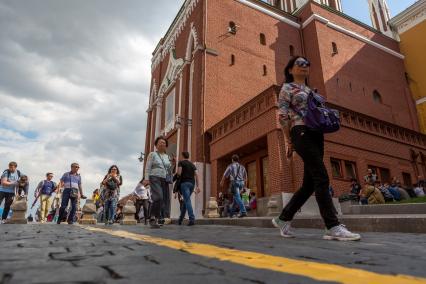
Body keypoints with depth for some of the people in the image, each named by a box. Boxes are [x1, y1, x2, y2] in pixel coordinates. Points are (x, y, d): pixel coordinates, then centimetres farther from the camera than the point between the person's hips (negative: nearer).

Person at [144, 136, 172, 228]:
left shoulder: (167, 157, 21)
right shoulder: (152, 154, 9)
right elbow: (148, 167, 1)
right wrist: (146, 179, -8)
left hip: (165, 180, 5)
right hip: (155, 178, -5)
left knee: (162, 200, -2)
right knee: (158, 197, -23)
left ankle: (156, 219, 6)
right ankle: (152, 218, -14)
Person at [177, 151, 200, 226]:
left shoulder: (181, 162, 4)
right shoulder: (193, 165, 19)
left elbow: (179, 173, -9)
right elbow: (196, 175, 9)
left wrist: (178, 177, 15)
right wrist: (197, 186, 7)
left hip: (184, 183, -6)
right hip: (192, 183, 6)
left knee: (187, 201, -13)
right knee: (185, 201, 15)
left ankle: (192, 219, -26)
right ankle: (180, 219, 22)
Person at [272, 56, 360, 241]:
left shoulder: (311, 90, 28)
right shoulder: (287, 88, 6)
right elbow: (282, 115, -4)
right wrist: (288, 141, -8)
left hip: (316, 135, 8)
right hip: (302, 133, -8)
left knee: (310, 183, 4)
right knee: (322, 178, -16)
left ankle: (283, 219, 14)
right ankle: (334, 227, -13)